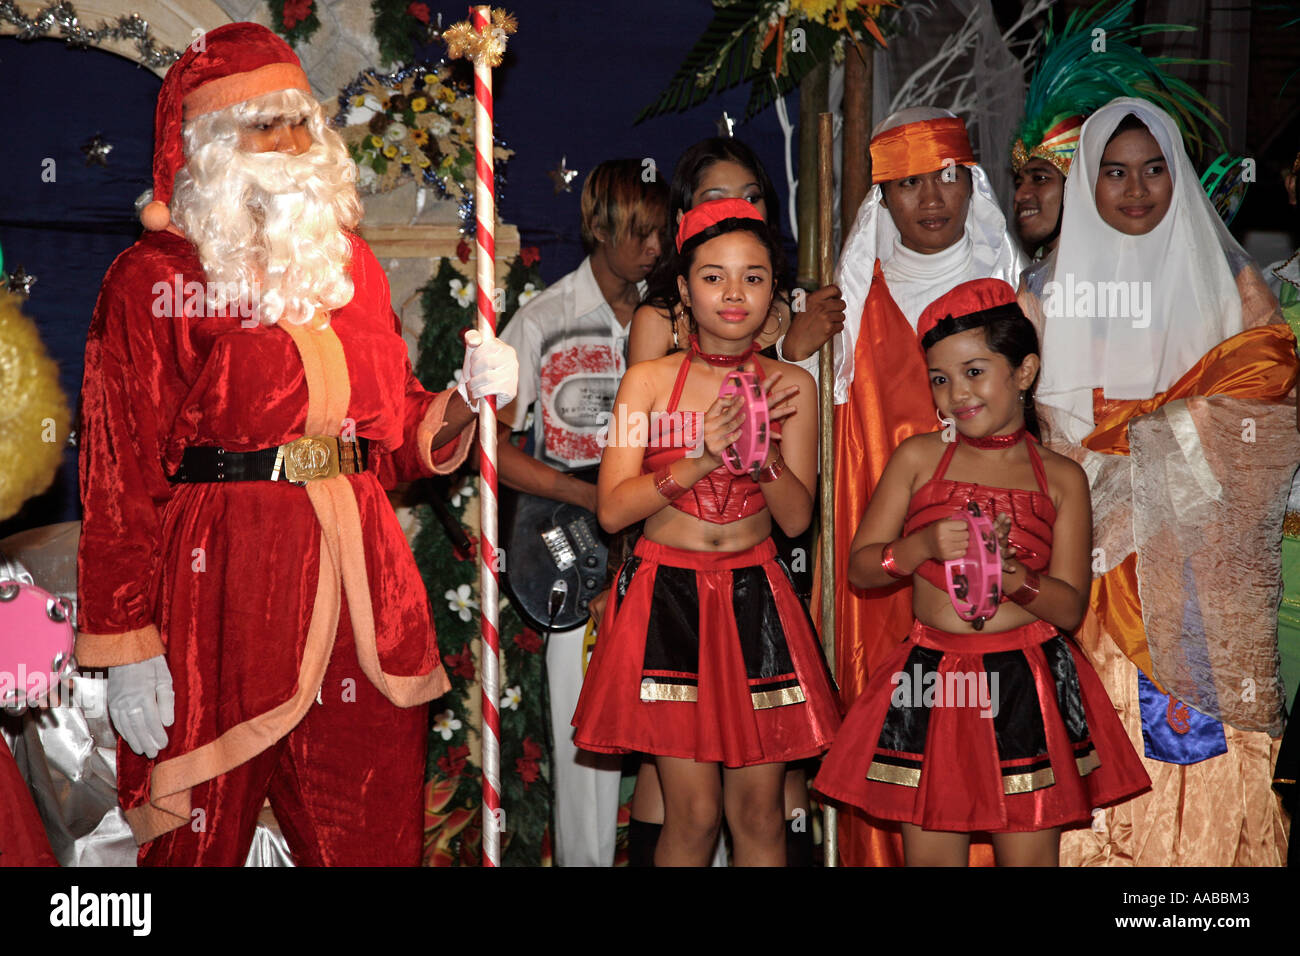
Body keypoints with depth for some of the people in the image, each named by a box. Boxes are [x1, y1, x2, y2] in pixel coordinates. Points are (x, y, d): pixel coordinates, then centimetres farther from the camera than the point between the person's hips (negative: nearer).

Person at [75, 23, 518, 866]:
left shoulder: (349, 260, 14)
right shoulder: (155, 279, -3)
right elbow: (120, 474, -8)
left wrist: (462, 402, -1)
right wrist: (127, 645, -13)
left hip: (357, 575, 5)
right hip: (219, 579, -5)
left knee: (377, 833, 10)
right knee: (202, 833, 5)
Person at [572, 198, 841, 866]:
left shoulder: (790, 385, 4)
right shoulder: (648, 380, -1)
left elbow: (797, 518, 1)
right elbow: (612, 509, -7)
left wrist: (761, 448, -17)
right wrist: (699, 462, -19)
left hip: (755, 596, 2)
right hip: (667, 593, -2)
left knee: (759, 813, 5)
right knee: (693, 813, -1)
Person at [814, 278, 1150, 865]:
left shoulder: (1061, 479, 2)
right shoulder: (918, 458, 4)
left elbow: (1071, 607, -2)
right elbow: (860, 568, 2)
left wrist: (1011, 576, -20)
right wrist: (925, 545, -16)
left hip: (1029, 686, -1)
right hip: (931, 680, 1)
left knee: (1029, 853, 4)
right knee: (930, 853, 6)